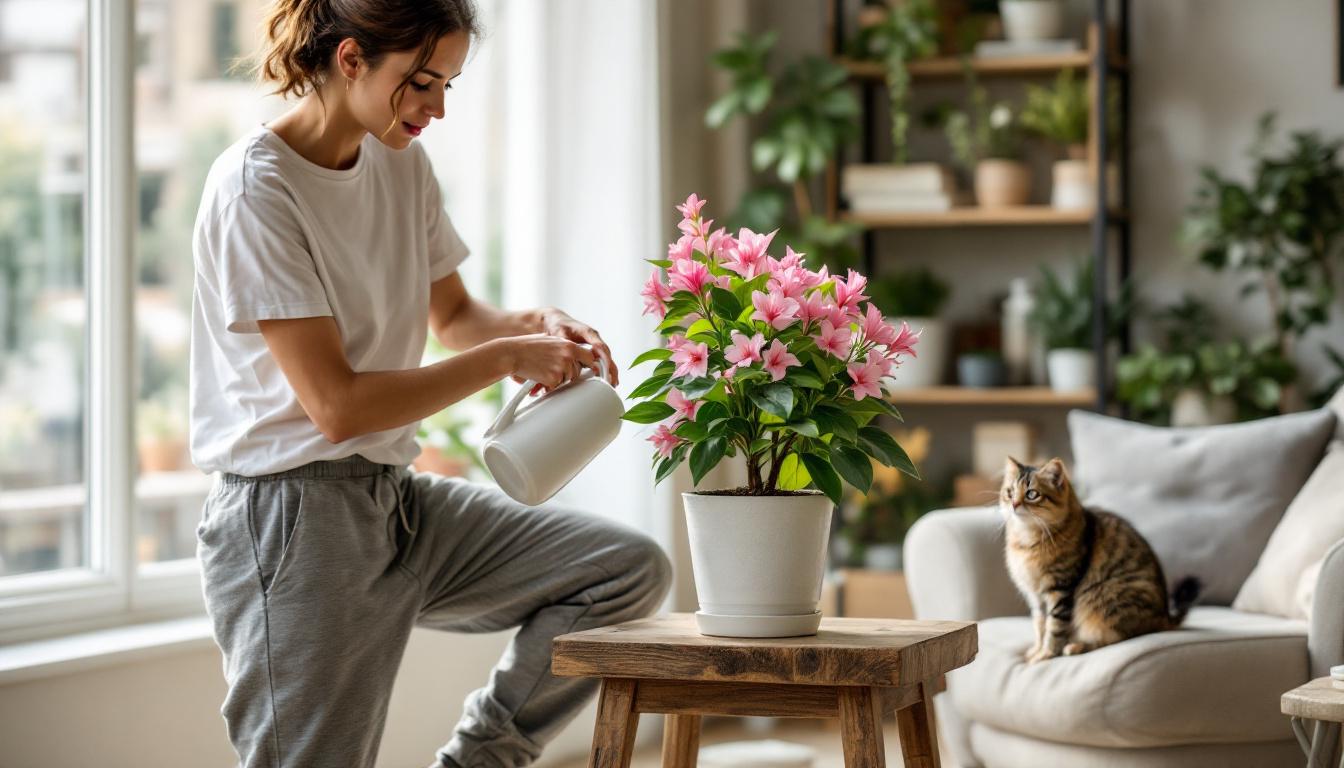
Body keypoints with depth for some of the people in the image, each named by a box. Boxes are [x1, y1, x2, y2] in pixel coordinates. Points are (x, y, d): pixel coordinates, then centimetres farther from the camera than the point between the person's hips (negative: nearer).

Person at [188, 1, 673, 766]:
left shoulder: (403, 164, 6)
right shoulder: (255, 188, -17)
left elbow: (453, 314, 21)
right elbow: (336, 404, -22)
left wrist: (536, 325, -1)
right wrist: (507, 358, -17)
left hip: (399, 501, 8)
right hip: (293, 520, -8)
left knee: (633, 569, -1)